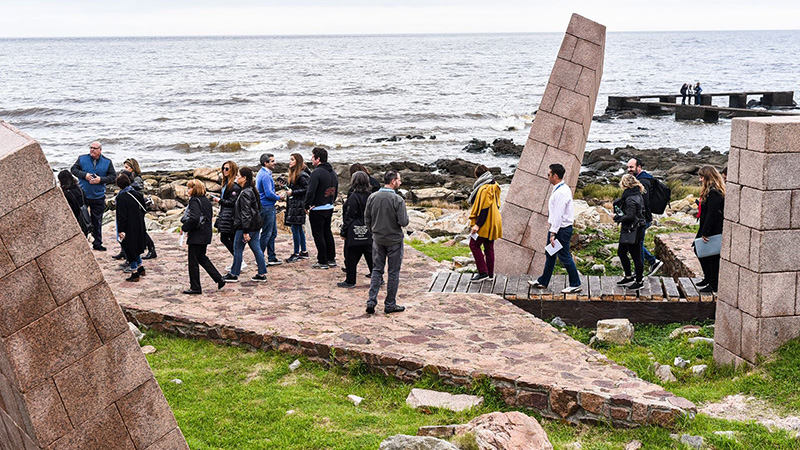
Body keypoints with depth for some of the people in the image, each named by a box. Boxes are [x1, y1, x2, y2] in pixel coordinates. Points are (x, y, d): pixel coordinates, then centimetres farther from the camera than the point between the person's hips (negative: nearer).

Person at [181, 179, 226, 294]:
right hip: (206, 234, 9)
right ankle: (219, 279, 16)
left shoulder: (195, 201, -16)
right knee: (201, 258, 21)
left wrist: (184, 228, -15)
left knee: (193, 261, 1)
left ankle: (195, 288, 7)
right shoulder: (206, 200, 10)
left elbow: (194, 218, -29)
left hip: (197, 235, -9)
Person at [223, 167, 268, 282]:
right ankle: (262, 274, 11)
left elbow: (245, 213, -21)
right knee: (256, 249, 10)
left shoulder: (245, 193, -17)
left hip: (247, 226, -9)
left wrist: (245, 231, -22)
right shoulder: (252, 190, 12)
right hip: (255, 225, 9)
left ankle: (234, 275, 11)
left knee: (237, 249, 2)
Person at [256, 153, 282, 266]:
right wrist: (279, 198, -8)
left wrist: (276, 195, 12)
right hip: (266, 207, -11)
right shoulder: (265, 175, -18)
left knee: (273, 233, 14)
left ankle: (272, 258, 18)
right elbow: (269, 194, -23)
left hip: (269, 207, 11)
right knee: (266, 234, -3)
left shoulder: (263, 173, 15)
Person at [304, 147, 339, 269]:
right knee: (327, 232, 18)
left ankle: (322, 261, 2)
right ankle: (331, 259, 22)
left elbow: (311, 192, -23)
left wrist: (307, 205, -10)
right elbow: (336, 190, 17)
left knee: (318, 234, -1)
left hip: (317, 209, -8)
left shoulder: (317, 172, -18)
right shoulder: (333, 172, 9)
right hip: (329, 208, 8)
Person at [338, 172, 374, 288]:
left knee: (351, 258, 4)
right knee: (371, 256, 12)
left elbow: (349, 217, -13)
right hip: (369, 233, 6)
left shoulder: (353, 197, -15)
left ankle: (350, 281, 9)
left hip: (355, 232, -6)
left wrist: (344, 232, -5)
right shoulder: (371, 196, 4)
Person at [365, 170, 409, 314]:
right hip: (394, 240, -4)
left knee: (377, 270, 13)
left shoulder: (372, 197, -2)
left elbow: (367, 219, 3)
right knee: (393, 273, 7)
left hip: (377, 239, 4)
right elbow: (403, 222, -19)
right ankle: (390, 304, 12)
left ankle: (371, 301, 4)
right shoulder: (398, 200, -17)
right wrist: (406, 217, 3)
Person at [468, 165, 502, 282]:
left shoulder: (484, 189, -18)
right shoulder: (493, 187, 12)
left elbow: (485, 208, -24)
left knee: (474, 245, -3)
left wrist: (477, 224, -24)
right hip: (493, 223, 10)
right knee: (489, 247, 12)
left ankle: (483, 272, -6)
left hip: (485, 223, -10)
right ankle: (490, 274, 16)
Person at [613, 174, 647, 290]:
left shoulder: (631, 199, -22)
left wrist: (617, 218, -11)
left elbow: (630, 216, -25)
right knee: (621, 252, 19)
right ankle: (628, 277, 29)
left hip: (633, 232, -11)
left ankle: (639, 281, 13)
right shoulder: (638, 195, 9)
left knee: (636, 256, 2)